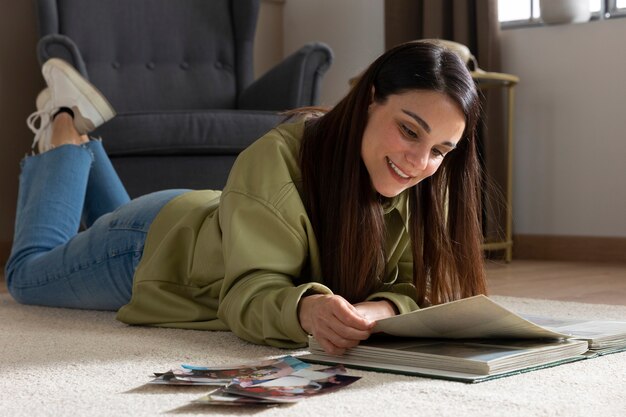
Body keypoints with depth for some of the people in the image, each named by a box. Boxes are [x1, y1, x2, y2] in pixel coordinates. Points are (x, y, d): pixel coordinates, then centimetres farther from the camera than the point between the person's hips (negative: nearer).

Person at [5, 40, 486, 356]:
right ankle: (64, 127, 35)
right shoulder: (279, 160, -44)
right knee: (27, 274, 24)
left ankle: (80, 135, 49)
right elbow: (252, 292, -44)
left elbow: (414, 287, -28)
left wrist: (381, 310, -51)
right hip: (158, 242, -5)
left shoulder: (426, 186, -29)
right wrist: (303, 309, -67)